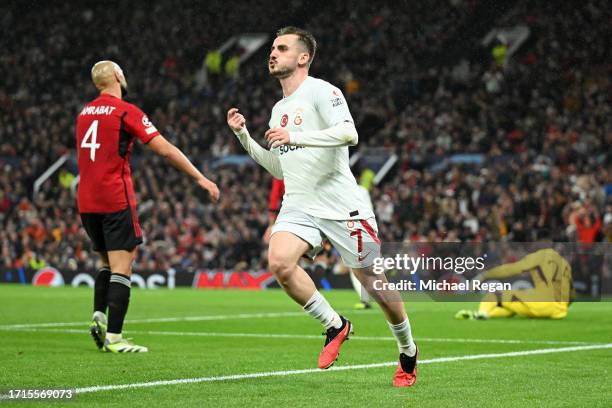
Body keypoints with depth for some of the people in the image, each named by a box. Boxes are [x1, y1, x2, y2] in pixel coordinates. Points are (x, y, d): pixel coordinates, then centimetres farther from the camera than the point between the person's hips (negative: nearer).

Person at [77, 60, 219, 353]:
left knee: (108, 263, 21)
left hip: (86, 202, 7)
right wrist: (200, 178, -8)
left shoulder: (84, 113, 12)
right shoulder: (126, 111, -8)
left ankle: (98, 315, 3)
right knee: (122, 268, -4)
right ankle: (113, 338, -9)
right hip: (115, 200, -7)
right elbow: (165, 149, -11)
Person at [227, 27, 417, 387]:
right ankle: (335, 325, -4)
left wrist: (295, 137, -26)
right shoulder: (279, 109, 20)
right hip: (298, 206, 6)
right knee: (279, 262, -24)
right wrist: (244, 136, 19)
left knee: (375, 282, 0)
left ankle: (408, 351, 24)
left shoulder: (320, 91, -5)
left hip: (342, 206, -6)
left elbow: (348, 133, -22)